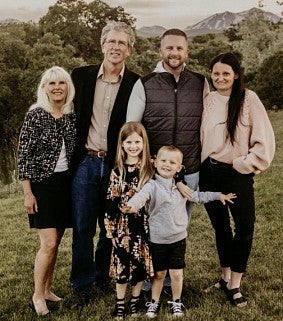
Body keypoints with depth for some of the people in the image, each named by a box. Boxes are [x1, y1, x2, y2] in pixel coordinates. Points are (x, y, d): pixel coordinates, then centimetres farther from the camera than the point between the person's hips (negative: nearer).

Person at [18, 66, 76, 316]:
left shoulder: (72, 116, 5)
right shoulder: (35, 115, -9)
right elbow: (24, 156, -10)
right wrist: (28, 193, -13)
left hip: (66, 184, 5)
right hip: (42, 184, -5)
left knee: (55, 242, 11)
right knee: (48, 243, -9)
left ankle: (47, 290, 25)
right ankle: (37, 296, 7)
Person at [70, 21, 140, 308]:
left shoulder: (136, 84, -2)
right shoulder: (81, 76, 4)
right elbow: (71, 116, 10)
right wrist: (71, 154, 6)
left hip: (117, 166, 0)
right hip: (85, 163, 1)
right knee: (82, 228, 4)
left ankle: (103, 276, 32)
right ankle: (82, 287, 17)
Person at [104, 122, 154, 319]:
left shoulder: (151, 168, -2)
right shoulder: (117, 171, -2)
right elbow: (111, 201, -1)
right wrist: (110, 227, -3)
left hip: (143, 225, 1)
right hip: (123, 225, -1)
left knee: (141, 262, 10)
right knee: (122, 263, 6)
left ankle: (135, 299, 29)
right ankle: (120, 303, 22)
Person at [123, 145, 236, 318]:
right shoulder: (153, 186, -12)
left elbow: (197, 196, 21)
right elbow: (141, 195, -33)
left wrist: (218, 195, 20)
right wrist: (132, 206, -54)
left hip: (178, 238, 3)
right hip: (157, 239, -3)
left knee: (177, 273, 5)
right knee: (159, 273, 10)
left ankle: (176, 302, 28)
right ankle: (154, 302, 31)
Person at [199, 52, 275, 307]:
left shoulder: (248, 99, -6)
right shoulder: (207, 101, 5)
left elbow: (264, 140, -7)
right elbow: (198, 136, 12)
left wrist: (244, 163, -9)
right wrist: (198, 166, 5)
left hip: (237, 174, -3)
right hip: (209, 173, 4)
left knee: (245, 227, -7)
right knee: (220, 227, 14)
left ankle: (235, 285, 8)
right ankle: (225, 278, 29)